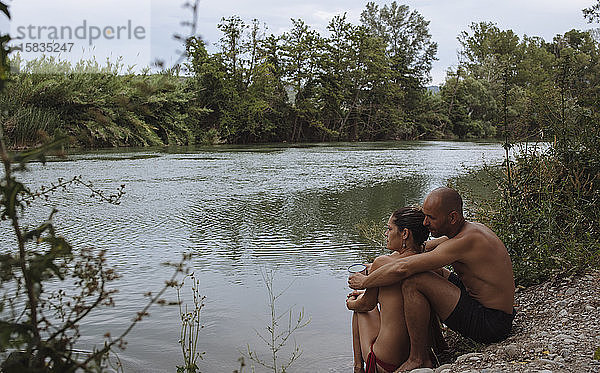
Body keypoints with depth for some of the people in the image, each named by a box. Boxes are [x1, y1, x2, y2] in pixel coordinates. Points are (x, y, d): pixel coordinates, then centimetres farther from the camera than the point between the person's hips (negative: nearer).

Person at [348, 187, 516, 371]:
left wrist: (364, 282, -12)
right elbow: (419, 249, 18)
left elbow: (403, 268, -28)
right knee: (428, 274, 24)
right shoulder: (470, 229, 6)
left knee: (412, 281, -22)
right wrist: (376, 267, 13)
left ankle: (419, 358, -8)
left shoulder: (466, 241, -25)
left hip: (490, 324, -10)